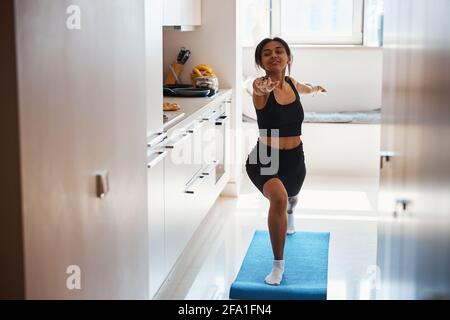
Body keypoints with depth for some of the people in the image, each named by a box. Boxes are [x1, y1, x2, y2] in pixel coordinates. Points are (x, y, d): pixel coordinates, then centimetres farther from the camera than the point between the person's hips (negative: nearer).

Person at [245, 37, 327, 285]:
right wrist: (261, 89, -70)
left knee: (292, 198, 33)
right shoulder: (261, 85, -20)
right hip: (264, 159, -6)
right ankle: (278, 264, -17)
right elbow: (258, 88, -46)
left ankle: (289, 216, 75)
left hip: (295, 158, 6)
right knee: (278, 198, -35)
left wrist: (316, 89, 45)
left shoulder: (292, 83, -3)